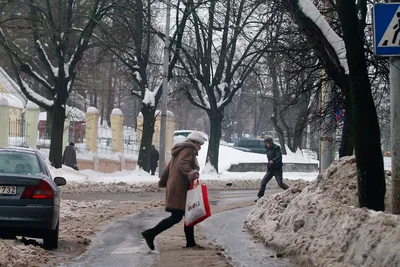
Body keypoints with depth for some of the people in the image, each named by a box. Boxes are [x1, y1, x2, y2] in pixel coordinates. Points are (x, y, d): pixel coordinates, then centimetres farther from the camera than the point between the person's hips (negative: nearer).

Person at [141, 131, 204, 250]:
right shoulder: (189, 150, -6)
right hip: (180, 189, -11)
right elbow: (183, 164, -25)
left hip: (173, 187, 11)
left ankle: (190, 242, 13)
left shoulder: (179, 151, 24)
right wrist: (191, 173, -42)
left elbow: (168, 168, 29)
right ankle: (150, 234, -14)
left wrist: (162, 182, 39)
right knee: (176, 217, -12)